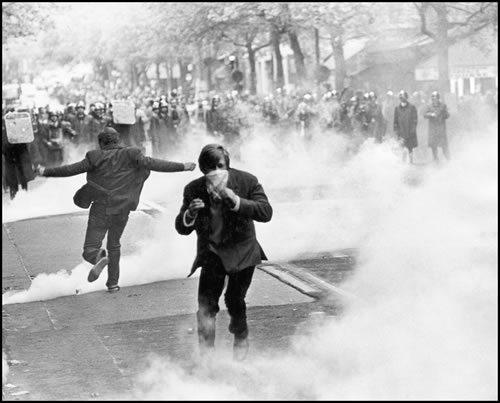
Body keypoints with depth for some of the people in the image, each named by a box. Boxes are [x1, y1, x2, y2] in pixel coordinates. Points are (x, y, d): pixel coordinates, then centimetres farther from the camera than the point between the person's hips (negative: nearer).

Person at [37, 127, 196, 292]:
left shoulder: (96, 158, -4)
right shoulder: (130, 155, -3)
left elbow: (71, 169, -4)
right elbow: (153, 164, -9)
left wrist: (46, 172, 8)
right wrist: (182, 167, -6)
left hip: (100, 210, -2)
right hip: (121, 211, 2)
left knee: (90, 250, 0)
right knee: (114, 245, 24)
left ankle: (99, 257, -34)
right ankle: (113, 282, 26)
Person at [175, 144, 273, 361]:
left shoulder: (247, 182, -13)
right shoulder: (193, 190, -9)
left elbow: (266, 212, -21)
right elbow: (181, 228, -5)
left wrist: (237, 202, -32)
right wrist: (190, 214, -28)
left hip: (241, 251, -2)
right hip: (211, 252, 2)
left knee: (234, 299, -9)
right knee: (206, 303, -8)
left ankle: (241, 340, 18)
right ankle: (206, 351, 4)